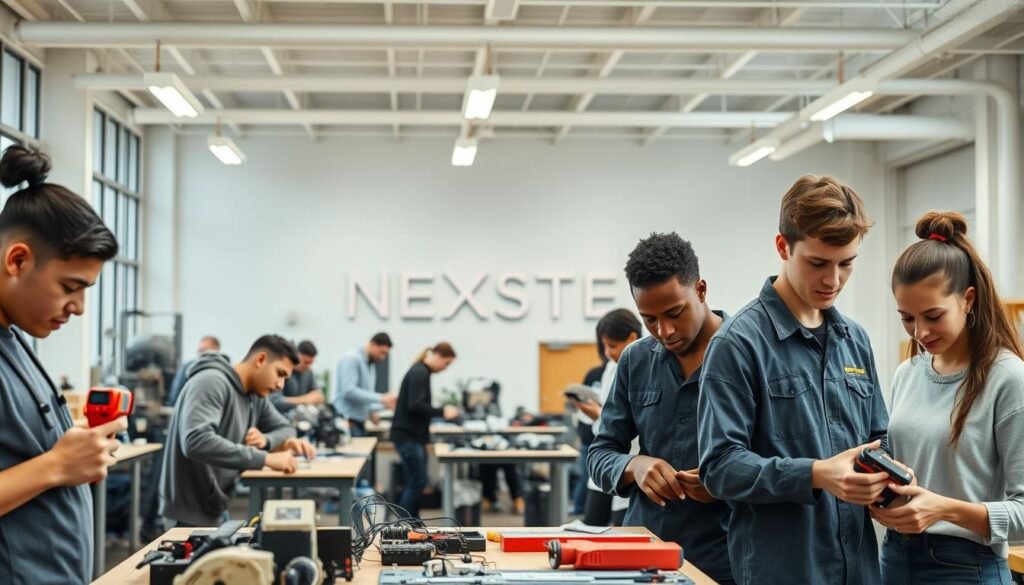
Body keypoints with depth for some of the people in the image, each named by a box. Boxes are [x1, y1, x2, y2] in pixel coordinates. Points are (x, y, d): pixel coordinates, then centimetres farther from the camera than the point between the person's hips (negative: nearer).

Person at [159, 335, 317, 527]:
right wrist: (265, 458, -36)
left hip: (216, 508, 9)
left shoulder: (256, 395, 7)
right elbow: (196, 442, -35)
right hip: (192, 510, -9)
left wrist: (266, 440, -11)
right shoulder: (212, 383, -20)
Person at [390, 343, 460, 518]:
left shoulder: (421, 371, 14)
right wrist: (442, 412, -18)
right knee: (417, 482, -7)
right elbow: (416, 406, -24)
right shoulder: (419, 373, -16)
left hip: (413, 435, 10)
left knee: (414, 482, 12)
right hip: (408, 436, -10)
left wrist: (442, 411, 13)